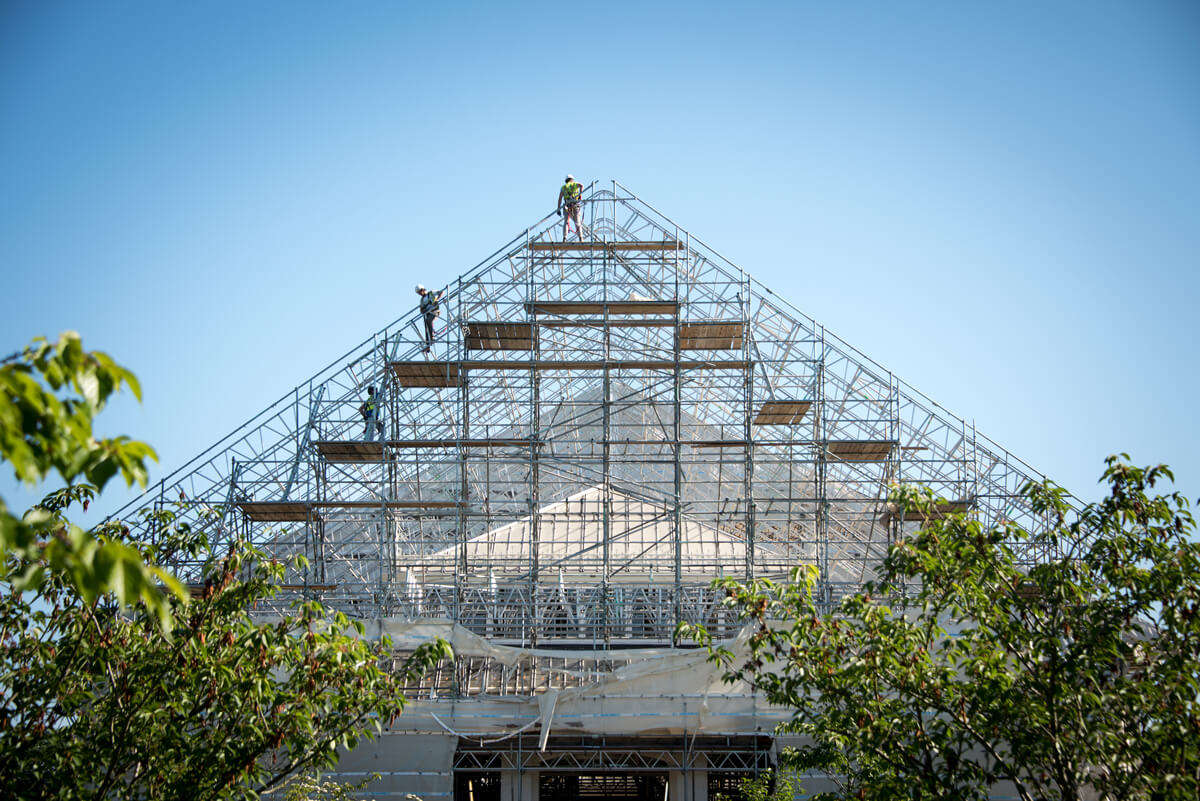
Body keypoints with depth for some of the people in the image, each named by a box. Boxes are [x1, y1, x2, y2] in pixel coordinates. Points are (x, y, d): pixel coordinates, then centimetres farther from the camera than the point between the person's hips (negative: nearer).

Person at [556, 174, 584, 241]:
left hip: (567, 206, 1)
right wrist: (580, 194, -11)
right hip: (575, 205, -1)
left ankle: (564, 238, -13)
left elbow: (560, 198, 9)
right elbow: (581, 185, -7)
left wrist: (558, 209, 7)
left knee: (566, 222, 2)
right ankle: (580, 238, -5)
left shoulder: (563, 187, 19)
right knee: (577, 222, 5)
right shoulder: (575, 184, 17)